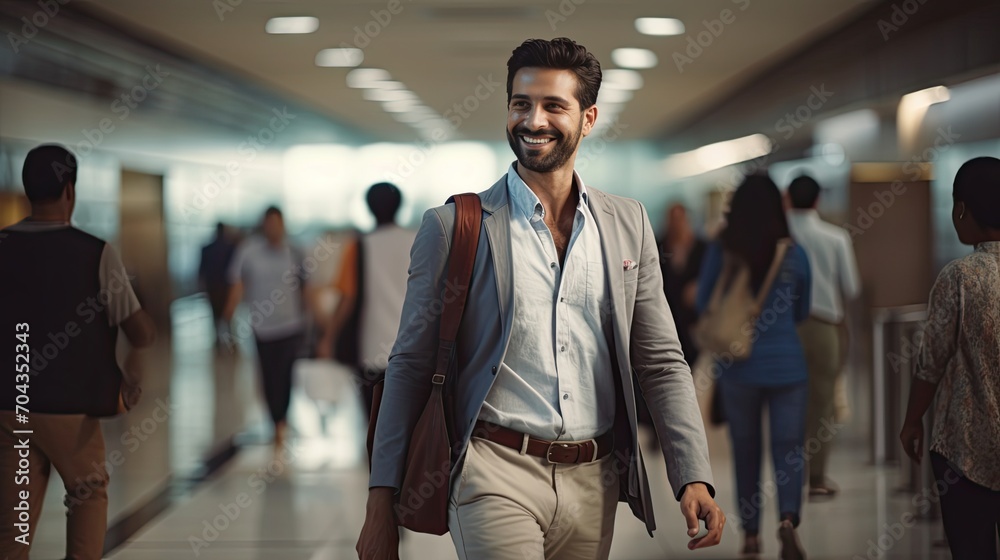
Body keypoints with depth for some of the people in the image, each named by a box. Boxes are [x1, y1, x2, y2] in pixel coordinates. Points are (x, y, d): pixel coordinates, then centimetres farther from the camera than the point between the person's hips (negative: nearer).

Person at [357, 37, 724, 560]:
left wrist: (693, 478, -1)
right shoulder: (452, 227, 0)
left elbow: (661, 362, 11)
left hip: (594, 483, 4)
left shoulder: (629, 224, 10)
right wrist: (381, 502, -1)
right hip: (496, 474, -3)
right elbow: (410, 368, 2)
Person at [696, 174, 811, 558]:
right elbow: (802, 311, 11)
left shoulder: (720, 252, -5)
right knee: (788, 449, 2)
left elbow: (704, 305, 5)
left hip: (738, 365, 0)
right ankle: (788, 519, -20)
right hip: (786, 364, 0)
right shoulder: (795, 254, -2)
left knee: (746, 451, 13)